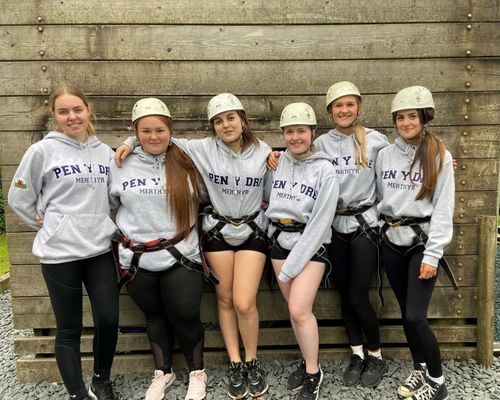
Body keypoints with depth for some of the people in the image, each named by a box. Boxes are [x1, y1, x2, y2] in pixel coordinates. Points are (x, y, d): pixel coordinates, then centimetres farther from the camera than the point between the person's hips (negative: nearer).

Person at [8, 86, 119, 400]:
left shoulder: (105, 152, 6)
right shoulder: (43, 151, -4)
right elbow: (19, 198, 3)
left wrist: (110, 228, 6)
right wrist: (47, 225, 3)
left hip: (100, 248, 3)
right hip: (59, 252, -3)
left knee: (109, 320, 3)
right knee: (69, 328, 7)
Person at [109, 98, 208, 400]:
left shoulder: (186, 163, -1)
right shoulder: (120, 165, 1)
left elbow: (203, 202, 8)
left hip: (181, 258, -1)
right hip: (138, 260, 2)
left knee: (185, 317, 6)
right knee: (155, 317, 17)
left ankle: (197, 372, 32)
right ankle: (162, 372, 40)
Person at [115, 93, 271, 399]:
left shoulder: (263, 152, -4)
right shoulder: (202, 149, -6)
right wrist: (131, 142, -11)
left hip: (252, 232, -1)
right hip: (216, 231, 1)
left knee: (244, 303, -7)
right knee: (225, 299, 8)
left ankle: (252, 362, 19)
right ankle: (235, 365, 26)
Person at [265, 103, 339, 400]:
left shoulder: (325, 171, -11)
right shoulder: (277, 162, 3)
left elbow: (319, 223, -15)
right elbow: (268, 200, 14)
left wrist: (291, 266, -15)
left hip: (311, 245, -4)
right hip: (279, 241, 5)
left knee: (299, 310, -11)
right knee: (296, 310, 9)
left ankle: (313, 374, 11)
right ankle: (309, 363, 30)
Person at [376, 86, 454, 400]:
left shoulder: (439, 156, -5)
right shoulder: (384, 155, 7)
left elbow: (443, 208, -9)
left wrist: (432, 254, -13)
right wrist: (381, 233, 4)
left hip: (422, 242, -4)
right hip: (392, 241, 4)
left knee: (415, 316, -7)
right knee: (406, 312, 11)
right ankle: (420, 369, 31)